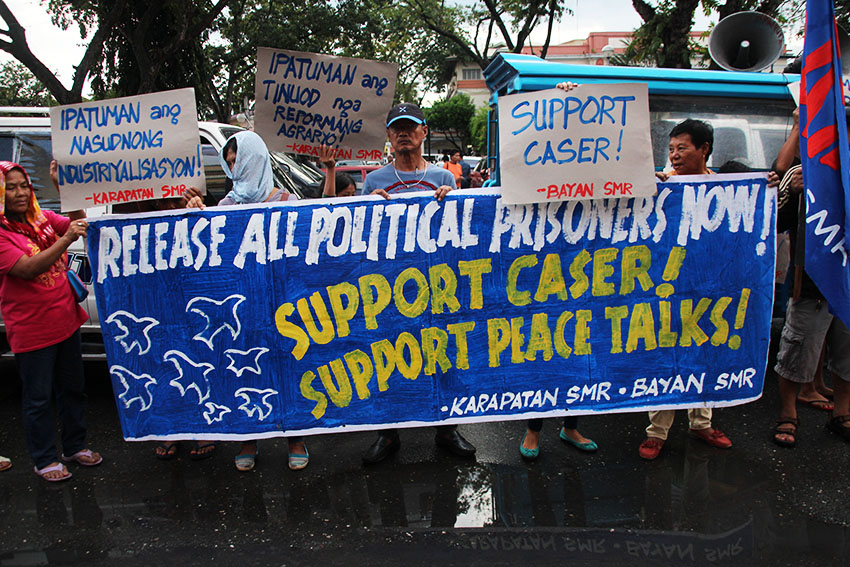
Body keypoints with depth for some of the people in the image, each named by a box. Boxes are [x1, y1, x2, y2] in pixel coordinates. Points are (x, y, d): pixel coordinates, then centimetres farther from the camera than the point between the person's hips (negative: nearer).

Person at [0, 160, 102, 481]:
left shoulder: (42, 219, 6)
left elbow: (78, 223, -1)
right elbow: (28, 268, -24)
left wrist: (63, 187, -13)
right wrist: (65, 239, -35)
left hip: (66, 320, 6)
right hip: (31, 330, -6)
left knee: (72, 388, 17)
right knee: (39, 398, 7)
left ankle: (75, 447, 34)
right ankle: (44, 460, 23)